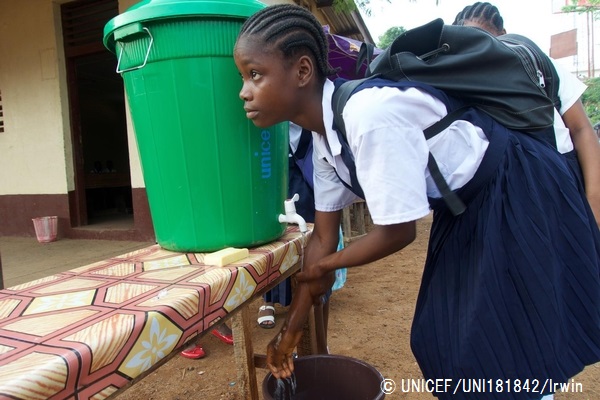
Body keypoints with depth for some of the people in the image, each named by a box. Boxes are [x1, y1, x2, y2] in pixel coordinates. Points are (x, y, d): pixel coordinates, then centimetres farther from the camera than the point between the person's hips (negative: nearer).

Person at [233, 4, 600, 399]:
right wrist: (293, 323, 5)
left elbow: (397, 232, -25)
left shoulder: (369, 115, -35)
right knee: (441, 337, 14)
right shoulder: (322, 133, -6)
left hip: (523, 196, -8)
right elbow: (324, 235, 1)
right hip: (465, 206, 8)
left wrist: (323, 267, -8)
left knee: (514, 345, 3)